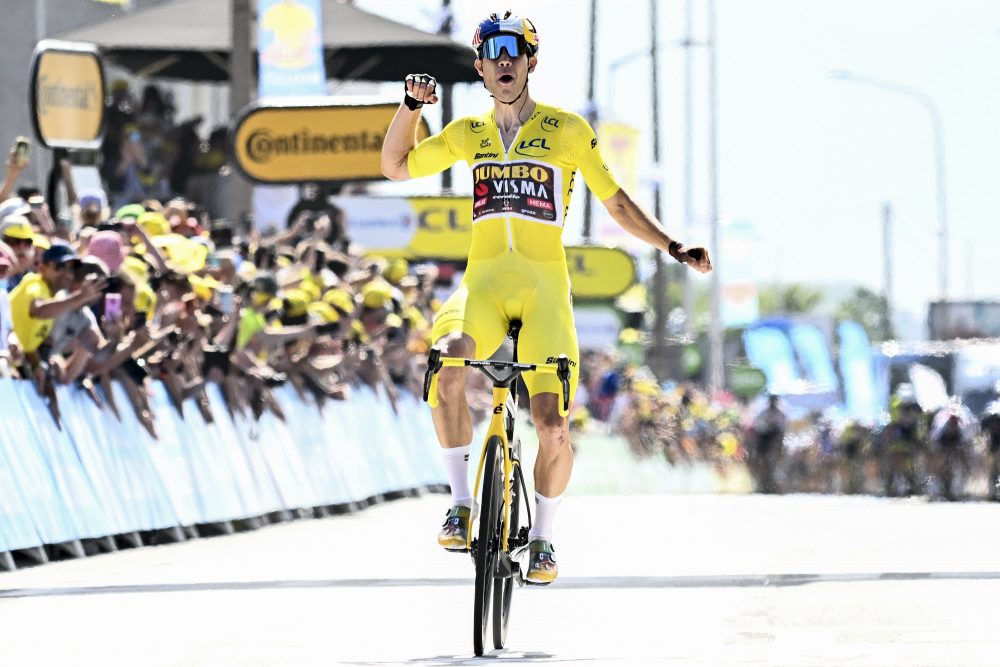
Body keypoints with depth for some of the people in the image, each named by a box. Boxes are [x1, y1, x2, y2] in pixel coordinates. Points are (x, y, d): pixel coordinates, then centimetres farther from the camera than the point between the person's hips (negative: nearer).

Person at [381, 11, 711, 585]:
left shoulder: (568, 130, 6)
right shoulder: (469, 134, 14)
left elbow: (617, 202, 12)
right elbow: (396, 165, 22)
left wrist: (672, 246, 1)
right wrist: (411, 106, 7)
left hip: (544, 285, -1)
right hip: (483, 282, 1)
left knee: (553, 427, -14)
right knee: (447, 364, -33)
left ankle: (544, 536, 12)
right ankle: (462, 505, -20)